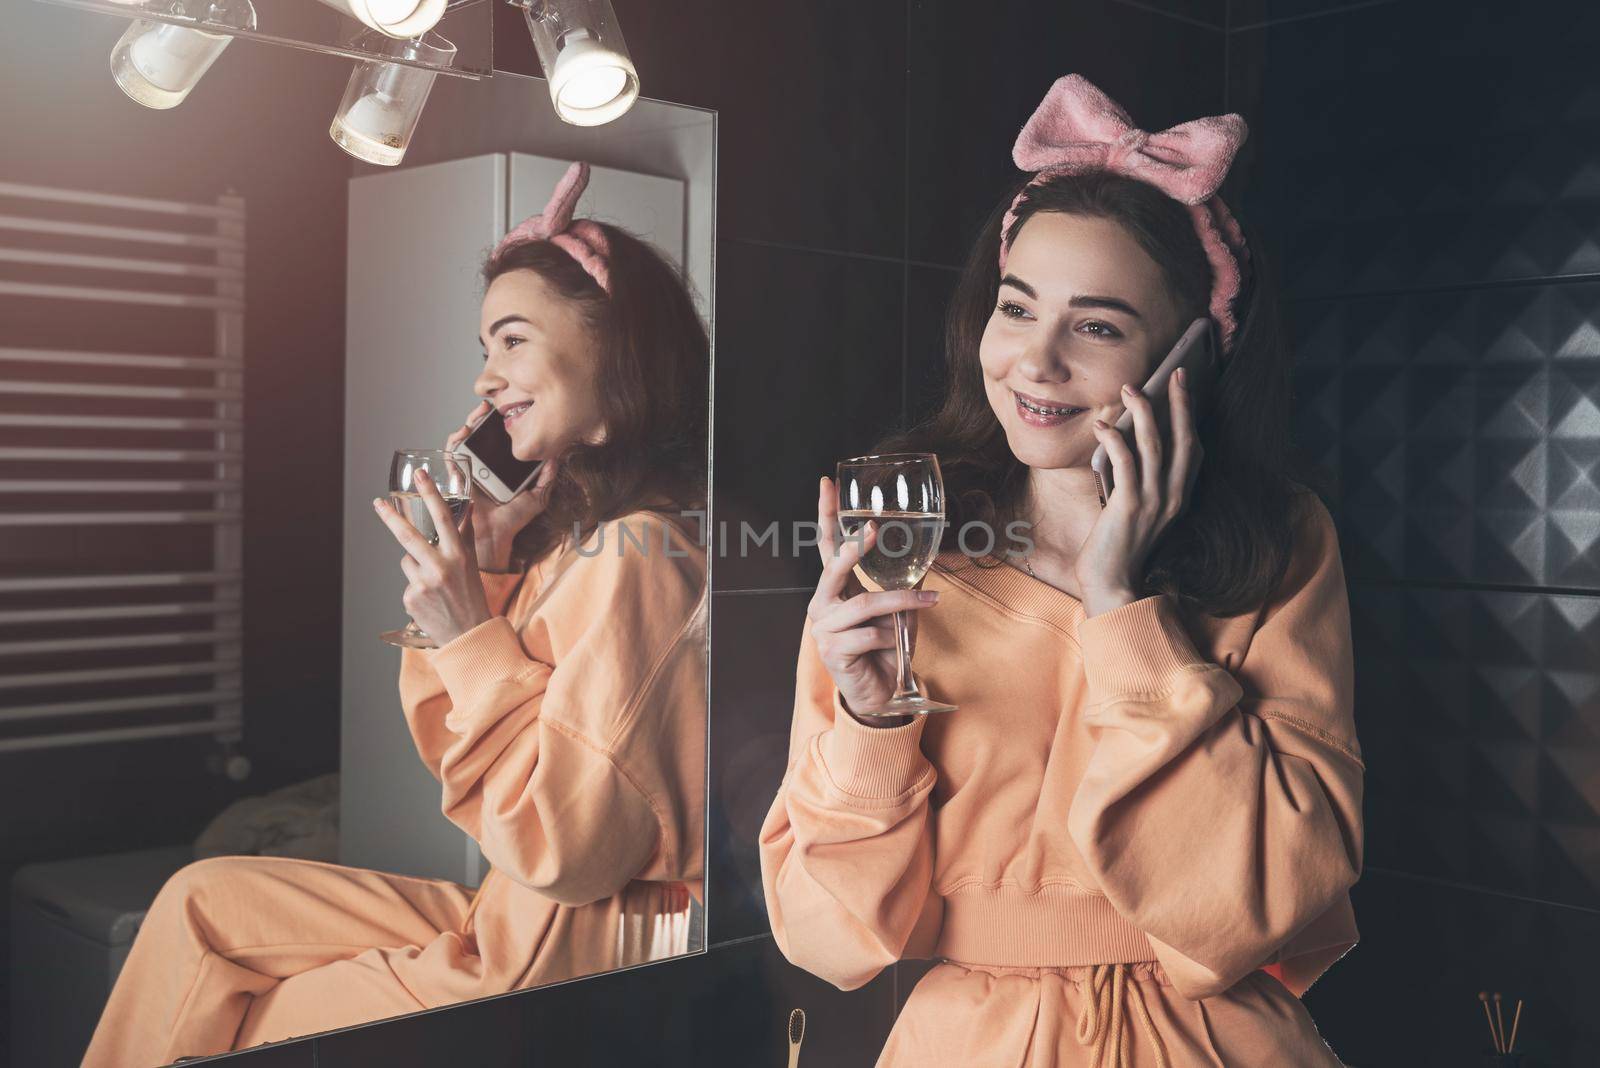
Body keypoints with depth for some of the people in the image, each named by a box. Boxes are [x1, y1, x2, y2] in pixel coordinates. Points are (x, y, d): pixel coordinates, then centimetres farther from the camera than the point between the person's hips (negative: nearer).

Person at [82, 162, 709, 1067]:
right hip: (520, 918, 8)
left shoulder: (636, 554, -23)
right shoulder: (577, 524, 6)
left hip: (584, 970, -8)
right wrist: (481, 580, -3)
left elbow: (568, 842, -24)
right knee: (205, 900, 12)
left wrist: (471, 639, -20)